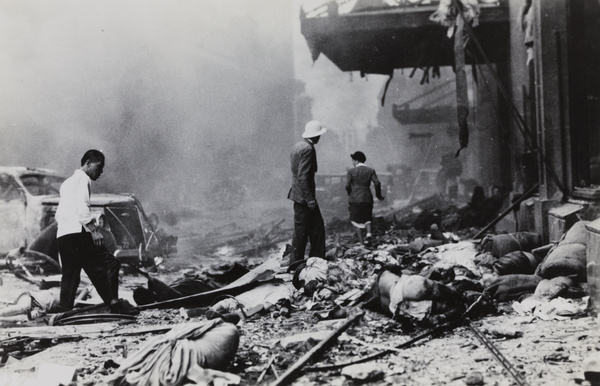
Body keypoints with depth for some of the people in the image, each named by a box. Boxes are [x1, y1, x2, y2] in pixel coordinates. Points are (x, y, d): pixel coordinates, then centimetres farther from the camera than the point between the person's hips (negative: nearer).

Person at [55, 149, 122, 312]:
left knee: (70, 276, 10)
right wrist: (94, 229, -18)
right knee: (109, 264, -10)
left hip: (62, 235, 9)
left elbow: (58, 215, 26)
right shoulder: (82, 178, 0)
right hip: (78, 232, -9)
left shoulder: (67, 182, 28)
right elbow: (82, 207, -16)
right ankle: (113, 303, -21)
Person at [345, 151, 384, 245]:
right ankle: (368, 233, -8)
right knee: (367, 218, 19)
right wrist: (378, 195, 6)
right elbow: (377, 183, -8)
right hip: (367, 198, 2)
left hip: (355, 199, -2)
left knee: (357, 220, 10)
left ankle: (361, 241, 6)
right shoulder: (371, 171, 1)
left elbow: (347, 186, -6)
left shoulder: (351, 171, -5)